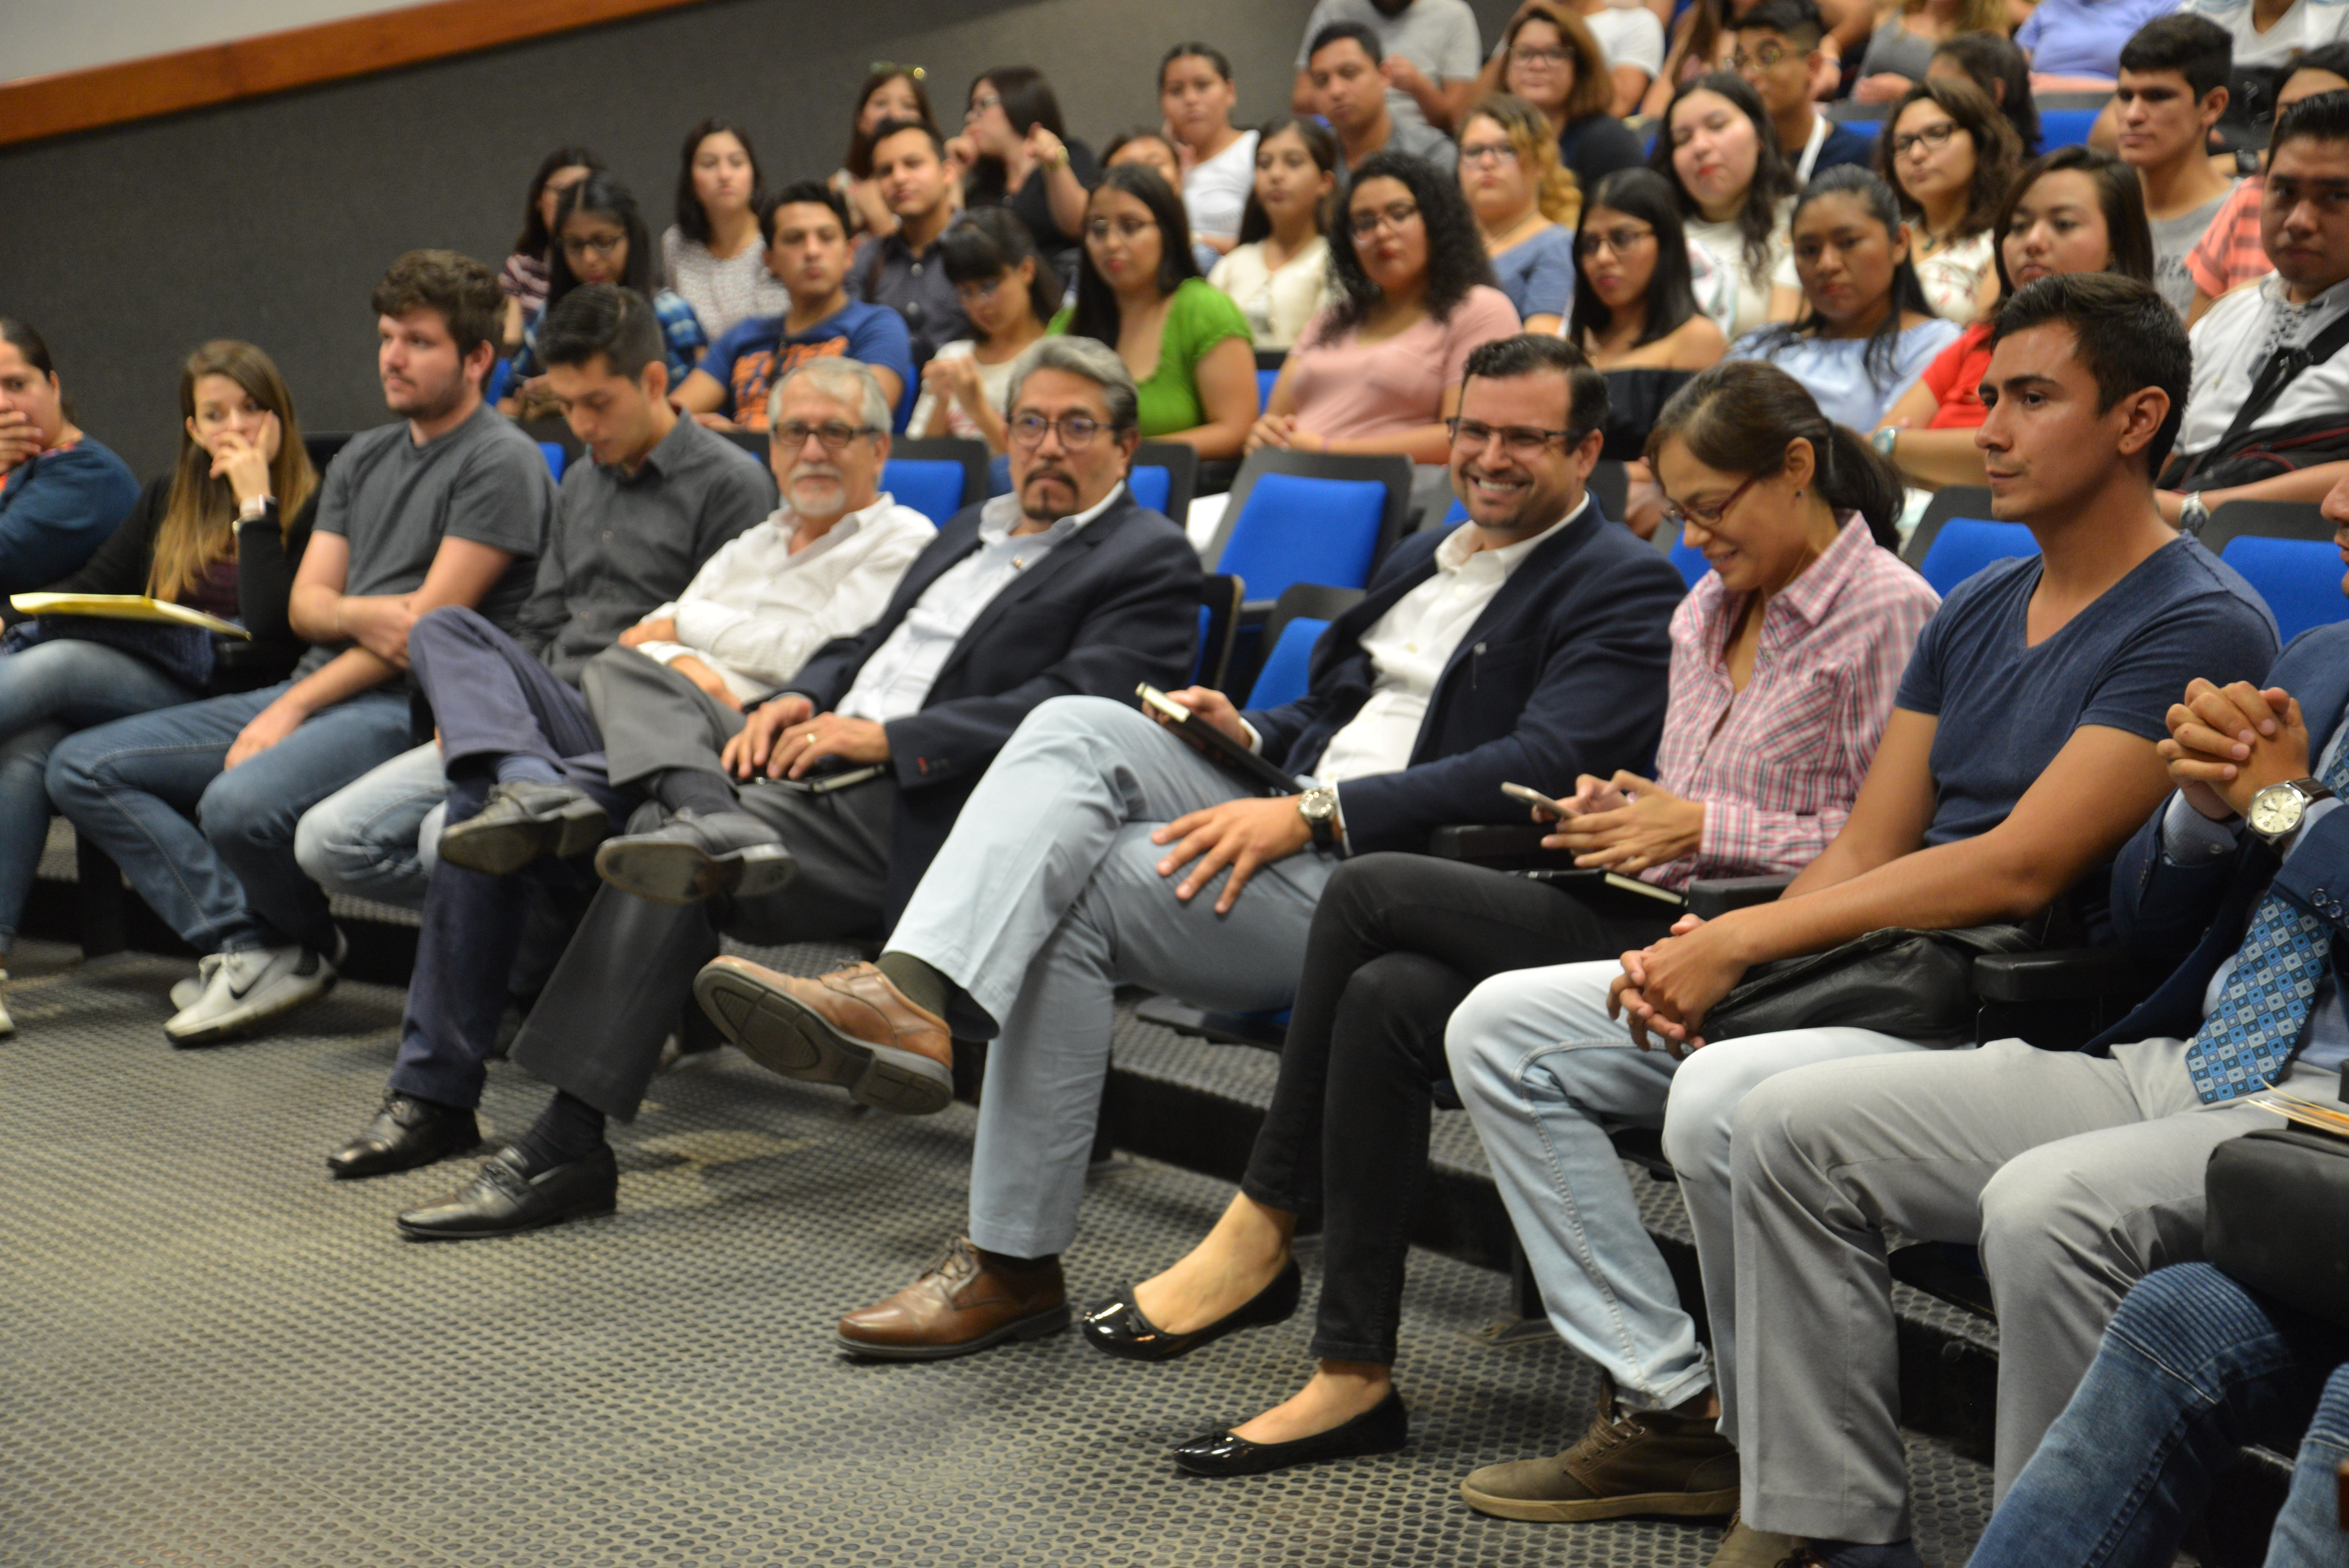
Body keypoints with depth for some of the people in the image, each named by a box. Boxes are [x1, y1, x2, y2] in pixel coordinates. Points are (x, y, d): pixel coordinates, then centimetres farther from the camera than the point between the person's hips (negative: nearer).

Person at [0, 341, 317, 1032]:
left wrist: (255, 502, -11)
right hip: (140, 682, 5)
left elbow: (272, 630, -13)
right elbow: (93, 587, 20)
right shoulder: (171, 497, 22)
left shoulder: (309, 508, 1)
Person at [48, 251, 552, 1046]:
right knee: (82, 768, -1)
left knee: (242, 804, -36)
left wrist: (293, 709, -14)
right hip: (320, 687, 9)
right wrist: (360, 614, -12)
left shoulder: (502, 463, -6)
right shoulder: (363, 458, 20)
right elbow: (306, 604, 14)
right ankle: (249, 945, -13)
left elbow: (431, 622, -12)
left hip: (411, 706, -9)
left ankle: (304, 947, -2)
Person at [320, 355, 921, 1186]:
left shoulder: (899, 542, 11)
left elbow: (822, 661, -5)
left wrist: (683, 627, 8)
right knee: (448, 630, -14)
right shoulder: (754, 543, 34)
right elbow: (642, 637, 21)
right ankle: (535, 789, -43)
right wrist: (678, 661, -4)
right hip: (627, 739, 8)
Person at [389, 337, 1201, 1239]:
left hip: (913, 812, -9)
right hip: (817, 757, 9)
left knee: (668, 853, -26)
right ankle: (713, 825, -31)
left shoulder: (1152, 562, -1)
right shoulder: (972, 530, 27)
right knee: (630, 674, -1)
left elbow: (1070, 712, -14)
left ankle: (565, 1153, -24)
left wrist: (887, 738, -19)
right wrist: (795, 700, 1)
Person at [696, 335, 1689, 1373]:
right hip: (1294, 831, 8)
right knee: (1078, 726, -18)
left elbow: (1540, 770, -18)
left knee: (1069, 891, -21)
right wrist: (1250, 734, 8)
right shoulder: (1420, 559, 26)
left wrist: (1312, 811, -23)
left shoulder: (1624, 589, -3)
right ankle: (912, 987, -35)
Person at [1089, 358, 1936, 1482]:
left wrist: (1704, 826, -14)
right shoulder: (1705, 615, 19)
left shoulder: (1889, 613, -7)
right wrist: (1632, 812, 3)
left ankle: (1264, 1224, -3)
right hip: (1657, 924, 8)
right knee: (1389, 999, -19)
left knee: (1372, 892, -17)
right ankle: (1353, 1365, -13)